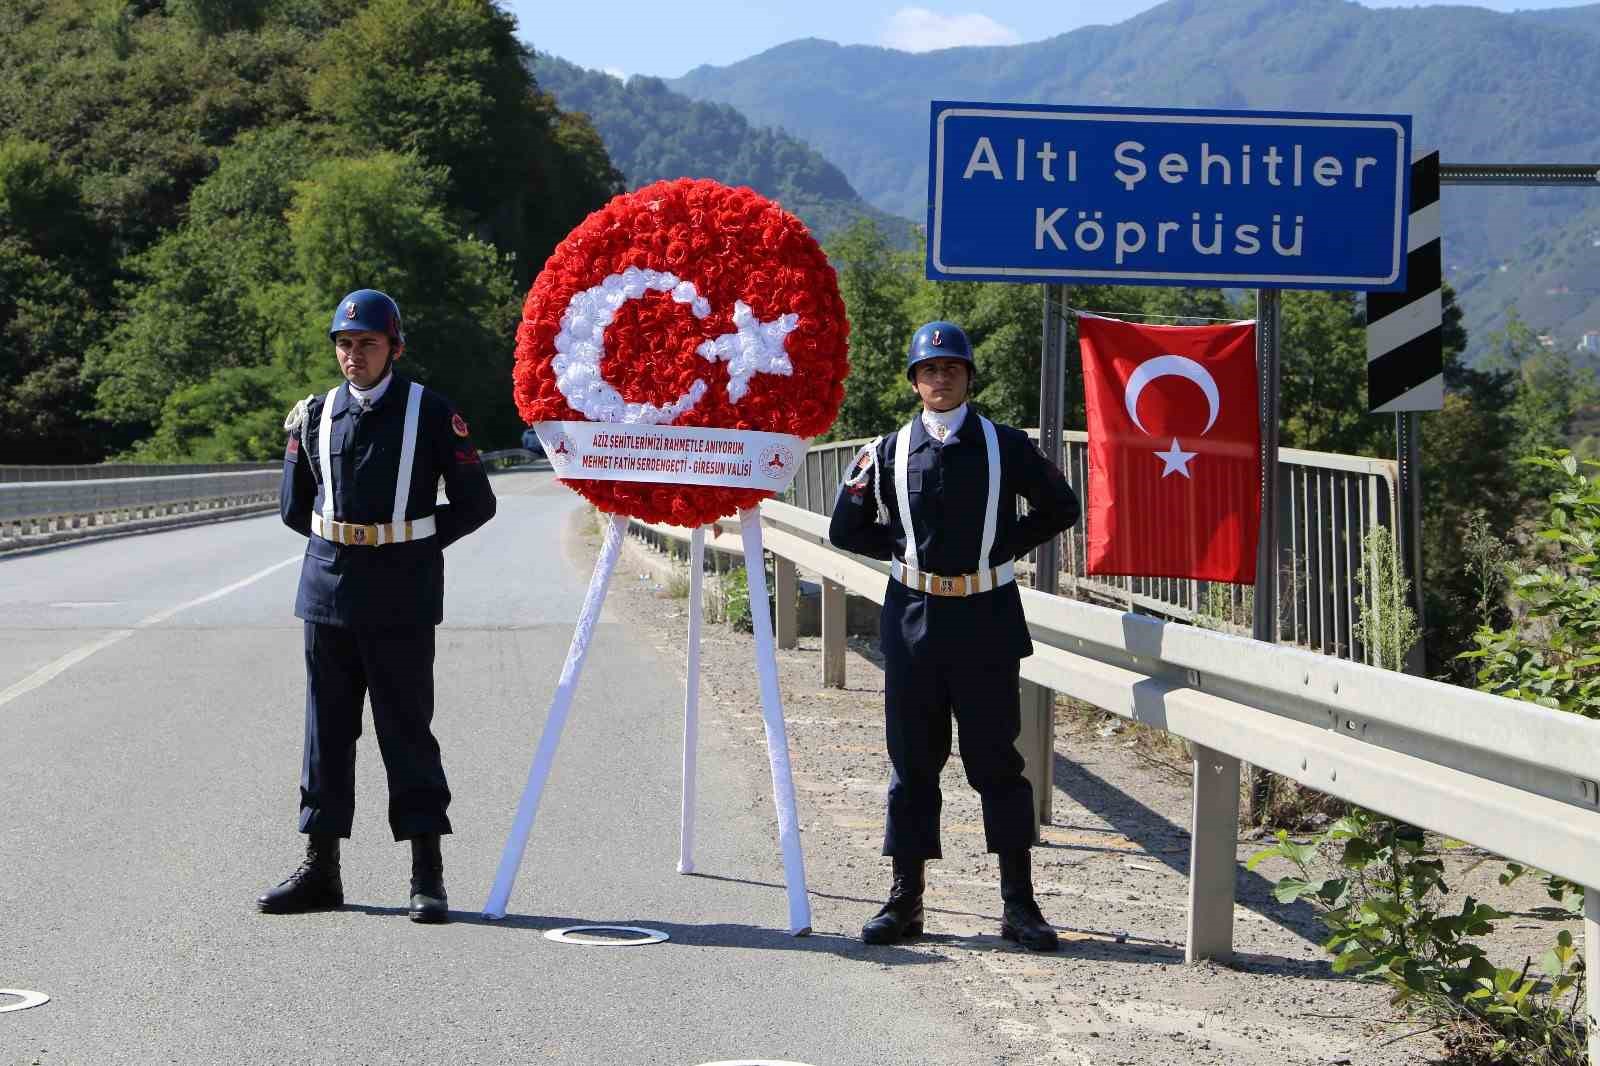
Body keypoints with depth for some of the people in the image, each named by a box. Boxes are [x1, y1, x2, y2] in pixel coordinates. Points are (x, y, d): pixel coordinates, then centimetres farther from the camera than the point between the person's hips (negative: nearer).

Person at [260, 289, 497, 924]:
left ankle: (427, 877, 2)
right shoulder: (314, 416, 7)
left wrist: (417, 544, 2)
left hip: (401, 602, -4)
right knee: (327, 730, 7)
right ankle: (320, 870, 14)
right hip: (329, 591, 4)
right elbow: (294, 507, 19)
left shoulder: (430, 413, -3)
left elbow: (475, 502, 1)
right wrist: (342, 543, 13)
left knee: (407, 730, -3)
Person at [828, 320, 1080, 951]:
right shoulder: (889, 452, 6)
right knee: (912, 762, 5)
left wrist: (1004, 546, 4)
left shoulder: (1005, 447, 3)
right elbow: (847, 531, 14)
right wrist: (903, 548, 3)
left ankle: (1018, 905, 5)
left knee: (997, 759, 1)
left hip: (986, 619, -1)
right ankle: (905, 901, 12)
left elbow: (1059, 508, 14)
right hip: (914, 616, 1)